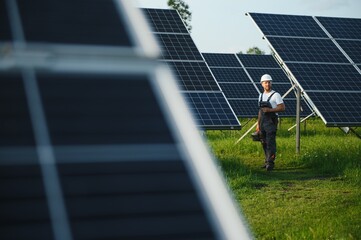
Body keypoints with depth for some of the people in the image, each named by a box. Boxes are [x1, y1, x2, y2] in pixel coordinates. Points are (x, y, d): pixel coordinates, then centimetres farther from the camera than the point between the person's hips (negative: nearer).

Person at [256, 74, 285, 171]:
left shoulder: (275, 95, -5)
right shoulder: (261, 96, 15)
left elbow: (282, 107, -11)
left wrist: (270, 110, -19)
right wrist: (258, 124, 17)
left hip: (271, 122, -7)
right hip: (263, 122, 7)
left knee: (270, 142, -12)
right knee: (264, 143, 10)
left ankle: (270, 162, -13)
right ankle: (267, 161, 20)